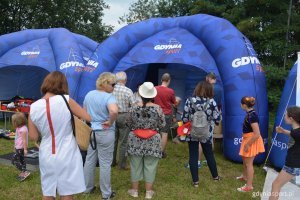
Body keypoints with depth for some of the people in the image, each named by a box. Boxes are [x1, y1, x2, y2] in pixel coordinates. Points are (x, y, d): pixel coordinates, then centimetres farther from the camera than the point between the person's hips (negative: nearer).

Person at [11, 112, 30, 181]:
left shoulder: (23, 129, -24)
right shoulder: (19, 128, 7)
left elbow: (24, 140, -23)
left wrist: (25, 149, -21)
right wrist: (15, 146, 24)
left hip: (20, 148, -10)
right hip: (18, 147, 10)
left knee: (14, 160, -8)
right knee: (21, 160, 16)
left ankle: (25, 172, -8)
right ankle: (23, 173, 26)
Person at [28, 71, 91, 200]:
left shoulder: (33, 108, -3)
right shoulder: (66, 100, -12)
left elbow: (33, 137, 2)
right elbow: (88, 118, -7)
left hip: (47, 156, 3)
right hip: (67, 155, -3)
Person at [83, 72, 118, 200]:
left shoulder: (89, 94, 5)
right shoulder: (109, 97, -19)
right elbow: (114, 111, -39)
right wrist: (110, 122, -22)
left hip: (90, 131, 7)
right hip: (105, 133, -7)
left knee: (90, 160, 18)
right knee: (105, 163, 4)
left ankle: (88, 187, 33)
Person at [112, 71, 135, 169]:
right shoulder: (128, 91, -13)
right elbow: (134, 105, -11)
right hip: (124, 116, -4)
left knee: (113, 140, 16)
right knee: (123, 142, 6)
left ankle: (112, 161, 27)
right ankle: (122, 164, 13)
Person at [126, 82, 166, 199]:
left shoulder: (134, 108, -8)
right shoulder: (157, 108, -11)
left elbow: (128, 124, 3)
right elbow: (162, 125, -5)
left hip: (136, 141, 1)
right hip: (152, 142, -1)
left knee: (135, 165, 12)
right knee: (150, 166, 9)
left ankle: (134, 190, 22)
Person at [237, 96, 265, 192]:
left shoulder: (252, 116, -27)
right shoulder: (250, 113, 3)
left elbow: (257, 134, -30)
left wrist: (247, 144, -21)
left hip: (251, 141, -10)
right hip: (248, 139, 10)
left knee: (249, 163, 1)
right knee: (244, 159, 26)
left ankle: (249, 186, 12)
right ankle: (244, 176, 47)